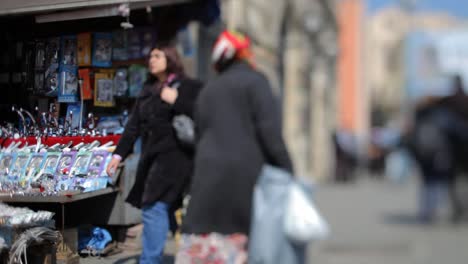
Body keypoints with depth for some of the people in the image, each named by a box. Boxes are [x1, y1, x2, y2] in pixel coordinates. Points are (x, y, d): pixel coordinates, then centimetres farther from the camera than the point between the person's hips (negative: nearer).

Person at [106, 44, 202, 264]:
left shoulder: (188, 87, -1)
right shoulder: (147, 91, 19)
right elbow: (134, 126, 20)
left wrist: (177, 101, -16)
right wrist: (119, 154, 15)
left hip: (174, 157, -6)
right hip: (151, 159, 6)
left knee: (154, 208, -14)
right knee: (167, 210, 9)